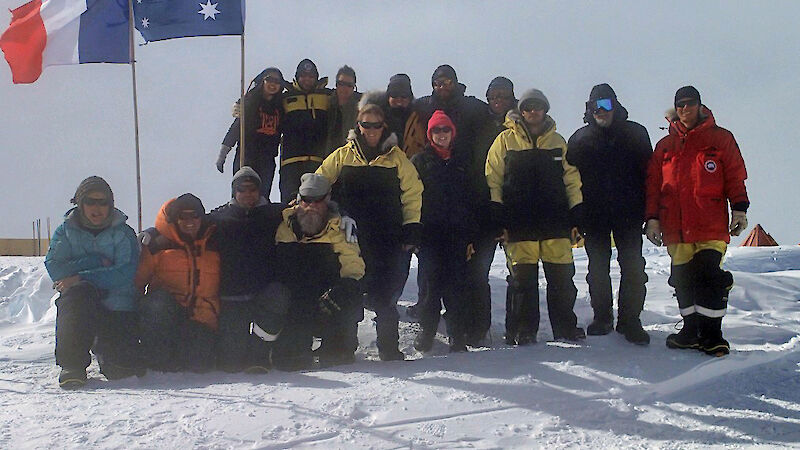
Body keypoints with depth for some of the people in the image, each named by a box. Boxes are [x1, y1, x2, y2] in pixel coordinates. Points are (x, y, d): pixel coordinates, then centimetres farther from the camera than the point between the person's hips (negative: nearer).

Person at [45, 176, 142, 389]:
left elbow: (126, 272, -11)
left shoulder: (124, 233, 4)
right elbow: (54, 268, -5)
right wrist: (97, 262, -12)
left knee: (122, 369, -15)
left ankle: (102, 346, 24)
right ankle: (72, 364, -24)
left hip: (118, 307, 0)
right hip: (79, 306, 0)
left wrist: (81, 277, -18)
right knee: (78, 292, -37)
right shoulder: (66, 231, 9)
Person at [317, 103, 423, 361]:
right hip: (350, 238, 1)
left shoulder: (396, 157, 6)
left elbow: (412, 193, 7)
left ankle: (389, 348, 16)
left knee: (385, 294, 3)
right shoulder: (342, 156, 7)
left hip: (388, 240, -1)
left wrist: (412, 228, 1)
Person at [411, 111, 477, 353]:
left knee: (457, 286, -1)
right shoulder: (420, 160, 7)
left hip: (457, 233, 2)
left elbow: (470, 198, 14)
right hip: (430, 233, -2)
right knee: (431, 283, -5)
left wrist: (470, 235, 8)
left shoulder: (462, 160, 14)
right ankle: (426, 333, 6)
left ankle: (458, 337, 5)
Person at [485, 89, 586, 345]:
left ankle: (565, 328, 17)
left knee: (562, 277, 3)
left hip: (556, 223, 2)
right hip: (520, 225, -2)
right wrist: (497, 218, -4)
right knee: (522, 279, -1)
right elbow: (493, 181, 3)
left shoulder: (558, 142, 14)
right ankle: (522, 331, 10)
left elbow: (572, 180, 15)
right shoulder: (506, 140, 6)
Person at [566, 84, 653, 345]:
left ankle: (629, 320, 3)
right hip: (594, 216, 1)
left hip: (629, 214, -1)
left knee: (632, 266, -4)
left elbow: (649, 173, 5)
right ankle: (602, 317, 19)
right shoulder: (580, 139, 8)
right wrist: (576, 217, -2)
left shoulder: (635, 134, 6)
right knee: (598, 268, 7)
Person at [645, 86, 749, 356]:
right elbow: (653, 185, 15)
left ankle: (711, 334, -3)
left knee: (709, 278, -10)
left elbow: (735, 176, 5)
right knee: (683, 280, 5)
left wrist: (739, 209, -5)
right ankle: (692, 330, 16)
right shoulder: (665, 146, 16)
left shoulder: (720, 139, 9)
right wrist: (652, 219, 7)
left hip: (711, 226, -3)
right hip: (676, 229, 3)